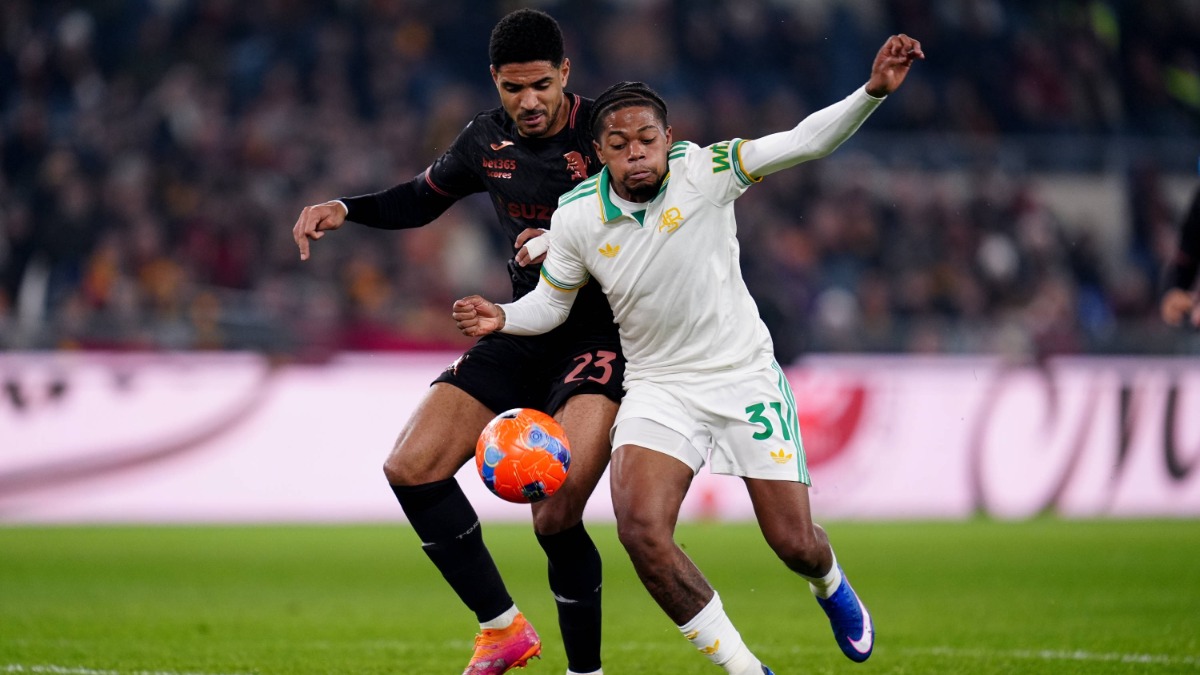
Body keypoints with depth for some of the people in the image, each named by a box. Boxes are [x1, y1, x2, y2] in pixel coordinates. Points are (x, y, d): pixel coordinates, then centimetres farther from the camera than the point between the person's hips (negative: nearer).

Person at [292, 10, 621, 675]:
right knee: (411, 468, -6)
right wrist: (344, 208, 8)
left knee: (555, 517, -23)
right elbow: (422, 197, 24)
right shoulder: (487, 140, 5)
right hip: (523, 332, 7)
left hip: (601, 337, -7)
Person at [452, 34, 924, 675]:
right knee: (640, 529, -24)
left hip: (745, 375, -1)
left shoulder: (703, 171, -15)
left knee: (795, 545, 1)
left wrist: (873, 92, -38)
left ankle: (830, 586, 43)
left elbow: (804, 142, -23)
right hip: (658, 387, 1)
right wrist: (503, 317, -13)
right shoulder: (576, 216, -8)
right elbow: (551, 300, 8)